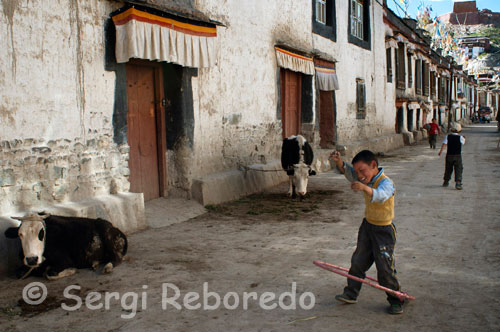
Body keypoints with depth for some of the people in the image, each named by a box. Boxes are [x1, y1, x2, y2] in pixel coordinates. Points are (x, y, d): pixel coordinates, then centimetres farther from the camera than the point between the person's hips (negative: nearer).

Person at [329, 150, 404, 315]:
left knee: (385, 268, -3)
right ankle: (351, 293, 27)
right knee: (358, 261, 13)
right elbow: (348, 172, -3)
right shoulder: (367, 179, -2)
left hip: (383, 231, -7)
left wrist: (365, 188, -65)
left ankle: (396, 301, 14)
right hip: (367, 225, 7)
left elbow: (381, 196, -46)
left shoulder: (385, 182, -26)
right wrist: (340, 162, -24)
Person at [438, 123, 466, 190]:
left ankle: (446, 182, 29)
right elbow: (463, 142, 16)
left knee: (448, 169, 16)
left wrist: (441, 151, -13)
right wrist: (464, 138, 36)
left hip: (449, 155, 2)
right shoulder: (460, 137, -4)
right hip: (458, 156, -2)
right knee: (458, 170, -3)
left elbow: (444, 143, -14)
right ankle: (458, 183, -16)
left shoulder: (448, 137, -2)